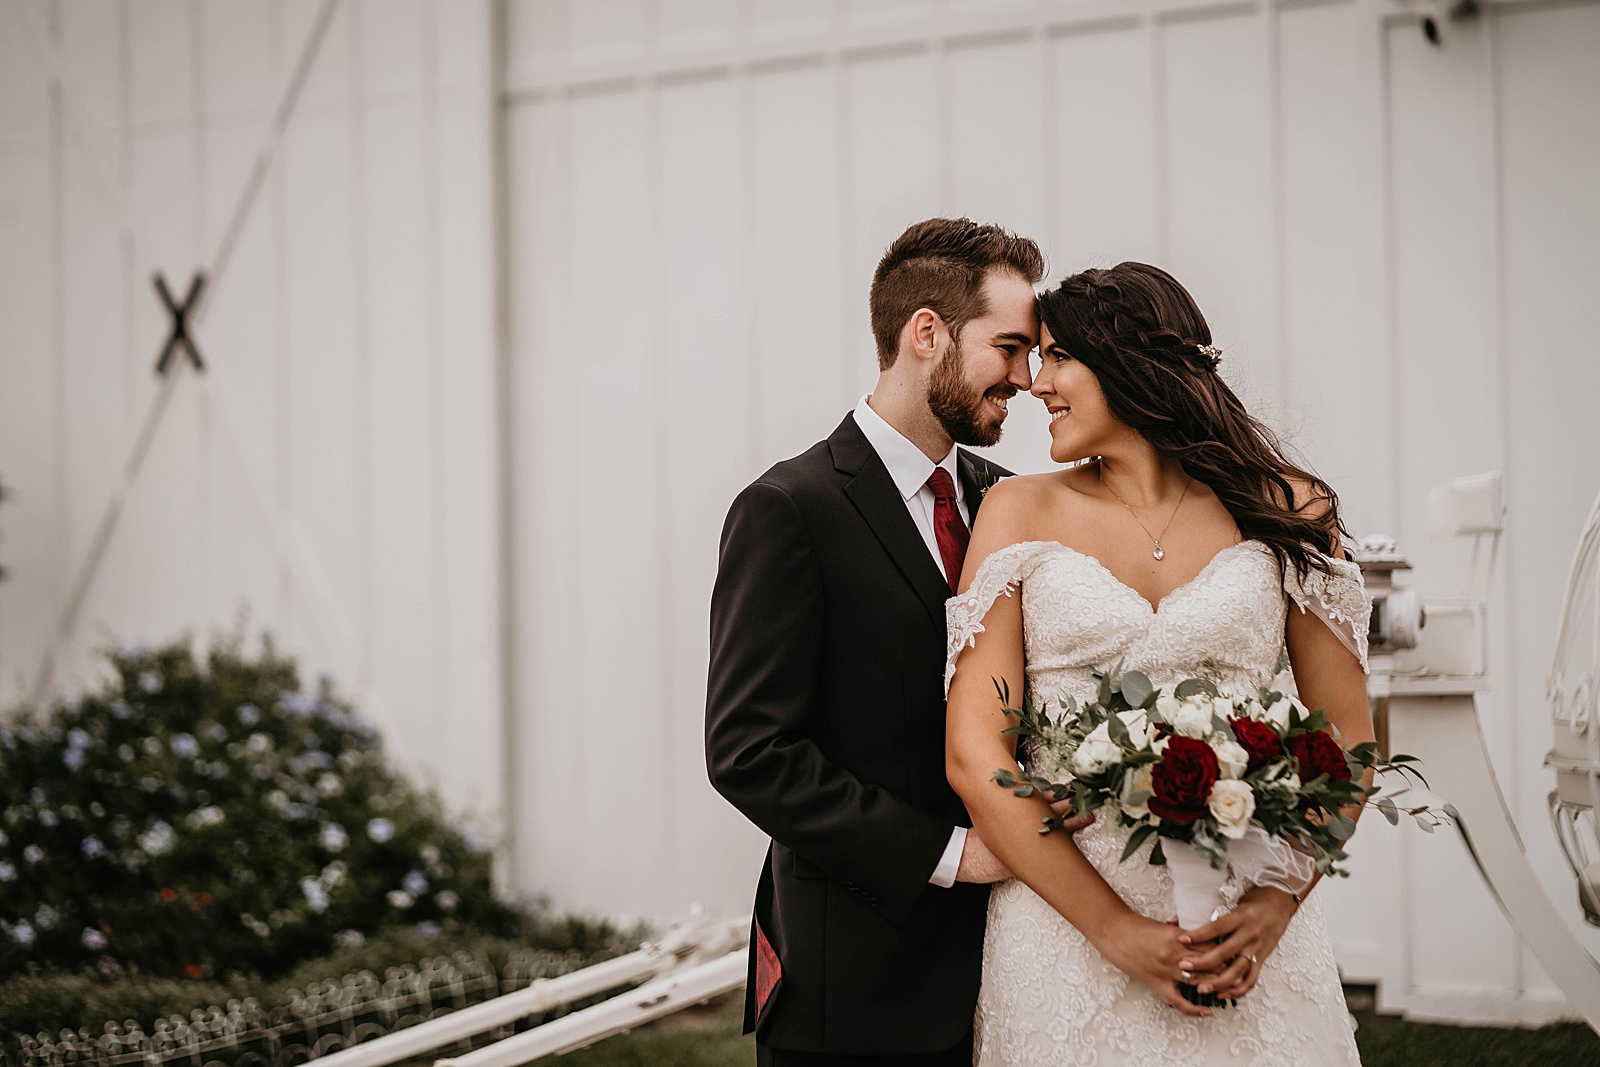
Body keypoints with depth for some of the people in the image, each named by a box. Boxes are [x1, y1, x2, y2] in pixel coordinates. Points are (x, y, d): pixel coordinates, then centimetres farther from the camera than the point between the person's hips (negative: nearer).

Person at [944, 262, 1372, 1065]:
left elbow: (1347, 736, 4)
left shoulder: (1282, 511, 4)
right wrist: (1117, 930, -13)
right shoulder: (1021, 512, 3)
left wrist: (1278, 904, -12)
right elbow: (974, 754, -4)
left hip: (1246, 932, 0)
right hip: (1063, 927, 0)